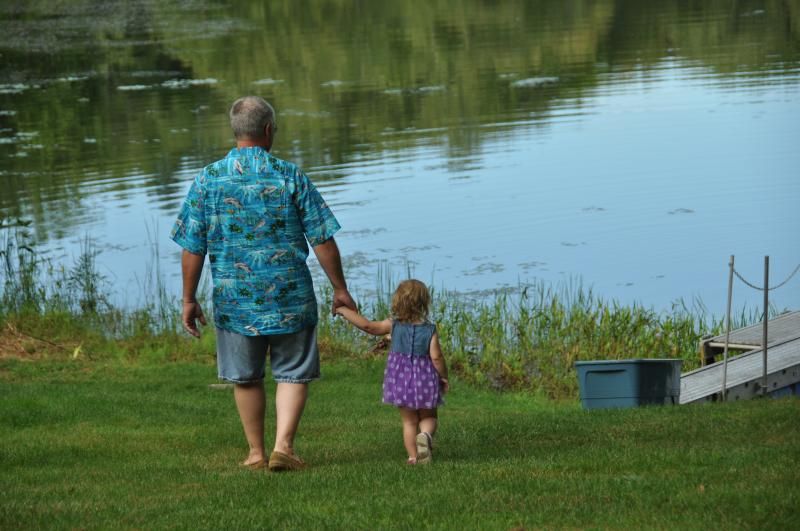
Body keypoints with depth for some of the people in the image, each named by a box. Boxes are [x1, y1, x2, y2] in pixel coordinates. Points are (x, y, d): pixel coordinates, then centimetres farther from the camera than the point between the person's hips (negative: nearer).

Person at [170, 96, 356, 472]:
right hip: (290, 298, -1)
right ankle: (283, 446, -4)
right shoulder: (290, 176, -7)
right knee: (293, 373, 10)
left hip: (234, 300, 2)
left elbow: (192, 248, -2)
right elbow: (322, 240, -5)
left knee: (246, 378, 16)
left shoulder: (207, 180, -3)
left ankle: (256, 452, 23)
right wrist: (340, 289, 5)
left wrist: (188, 300, 7)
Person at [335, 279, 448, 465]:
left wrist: (344, 311, -3)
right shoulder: (430, 330, -7)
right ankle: (425, 435, -18)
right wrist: (444, 377, 2)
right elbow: (436, 357, -13)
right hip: (425, 379, -1)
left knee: (409, 421, 14)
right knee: (429, 417, 15)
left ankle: (414, 456, 6)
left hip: (401, 378, 1)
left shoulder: (393, 326, -6)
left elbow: (368, 325, -13)